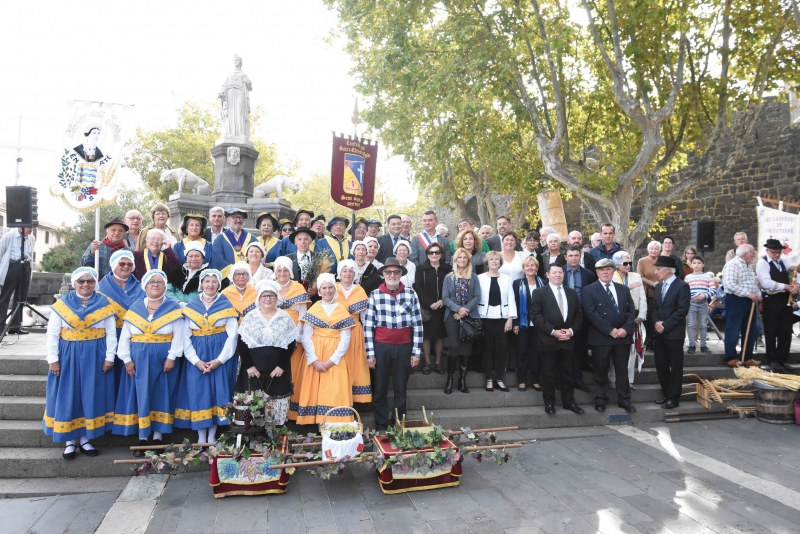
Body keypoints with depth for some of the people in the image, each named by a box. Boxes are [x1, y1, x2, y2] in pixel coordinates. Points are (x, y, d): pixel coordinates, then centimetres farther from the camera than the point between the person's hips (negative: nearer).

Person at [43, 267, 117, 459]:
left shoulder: (104, 304, 0)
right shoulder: (62, 304, -1)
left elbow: (111, 333, 1)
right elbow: (52, 334, 0)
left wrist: (109, 357, -4)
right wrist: (53, 359, -5)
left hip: (95, 357, 1)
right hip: (68, 356, 0)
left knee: (91, 397, 6)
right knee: (67, 397, 5)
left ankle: (85, 438, 19)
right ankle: (69, 441, 18)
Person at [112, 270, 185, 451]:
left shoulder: (173, 307, -1)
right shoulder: (135, 307, 5)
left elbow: (178, 335, -6)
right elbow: (125, 336, 5)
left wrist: (171, 357, -13)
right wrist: (127, 359, -3)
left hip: (163, 360, -1)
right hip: (138, 360, 2)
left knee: (161, 396, 4)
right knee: (141, 396, 2)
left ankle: (158, 437, 13)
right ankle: (142, 438, 10)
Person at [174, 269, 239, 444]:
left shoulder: (227, 306, 2)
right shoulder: (190, 307, 7)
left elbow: (232, 336, -4)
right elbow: (186, 338, 3)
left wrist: (219, 360, -14)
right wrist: (196, 361, -10)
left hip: (220, 357, -1)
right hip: (197, 359, 2)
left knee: (217, 393, -1)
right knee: (198, 394, 0)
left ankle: (212, 438, 11)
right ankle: (201, 439, 12)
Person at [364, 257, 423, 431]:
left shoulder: (411, 294, 0)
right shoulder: (375, 295, -2)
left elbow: (417, 324, 1)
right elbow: (368, 326, -2)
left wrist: (416, 352, -1)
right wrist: (370, 353, -4)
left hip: (404, 347, 1)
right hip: (381, 347, 0)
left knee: (400, 390, 12)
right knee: (379, 390, 9)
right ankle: (381, 427, 23)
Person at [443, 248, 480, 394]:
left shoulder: (474, 277, 7)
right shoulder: (449, 277, 5)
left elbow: (477, 297, 0)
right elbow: (445, 297, -2)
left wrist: (466, 309, -13)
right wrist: (458, 309, -15)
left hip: (470, 316, 1)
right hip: (453, 316, -1)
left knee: (467, 346, 2)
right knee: (454, 346, -8)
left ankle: (463, 379, 12)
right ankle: (450, 378, 3)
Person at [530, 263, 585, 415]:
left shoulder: (572, 293, 13)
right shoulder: (539, 292, -3)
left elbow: (579, 315, 11)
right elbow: (536, 316, -11)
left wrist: (571, 330, -6)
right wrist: (553, 331, -15)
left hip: (567, 340, 4)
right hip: (547, 340, -4)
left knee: (567, 373, 11)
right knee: (549, 374, 4)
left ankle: (569, 402, 22)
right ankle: (549, 403, 15)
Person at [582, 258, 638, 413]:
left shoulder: (624, 289, 12)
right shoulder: (589, 290, -3)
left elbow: (631, 311, 8)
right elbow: (591, 314, -12)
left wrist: (626, 328, -10)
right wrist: (610, 330, -15)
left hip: (623, 336, 4)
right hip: (601, 337, -3)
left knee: (622, 370, 10)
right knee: (601, 370, 5)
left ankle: (624, 399, 20)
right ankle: (600, 399, 16)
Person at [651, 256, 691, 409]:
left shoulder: (682, 286, -9)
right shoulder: (658, 286, 14)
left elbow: (682, 311, -16)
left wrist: (665, 325, -16)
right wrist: (656, 322, -4)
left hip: (674, 333, -7)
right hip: (659, 333, 7)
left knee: (675, 367, 3)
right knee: (661, 365, 11)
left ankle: (673, 398, 12)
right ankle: (666, 394, 24)